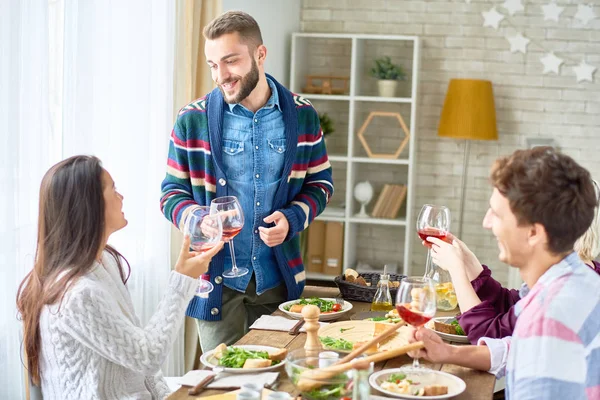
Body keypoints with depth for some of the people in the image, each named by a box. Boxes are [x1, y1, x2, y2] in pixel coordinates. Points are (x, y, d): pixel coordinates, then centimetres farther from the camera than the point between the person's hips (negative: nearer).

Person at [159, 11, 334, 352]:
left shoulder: (302, 115, 0)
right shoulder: (193, 120, -5)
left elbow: (321, 184, 7)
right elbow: (172, 192, 2)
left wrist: (292, 219, -12)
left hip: (279, 277, 2)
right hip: (217, 280, -2)